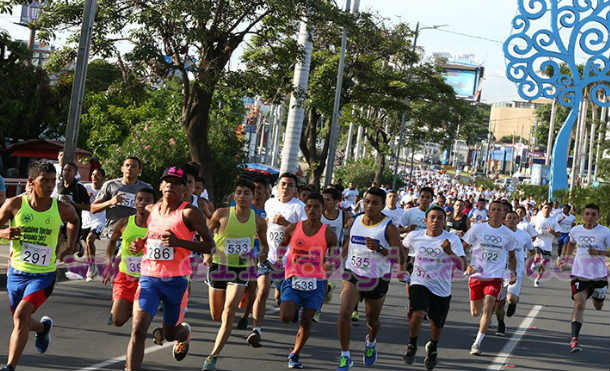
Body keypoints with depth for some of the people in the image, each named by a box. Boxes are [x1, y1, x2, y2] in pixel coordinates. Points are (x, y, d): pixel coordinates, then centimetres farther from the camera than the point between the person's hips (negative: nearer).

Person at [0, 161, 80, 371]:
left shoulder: (61, 209, -6)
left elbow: (74, 220, 17)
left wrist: (70, 246, 15)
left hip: (44, 275, -2)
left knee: (21, 316, -21)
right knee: (21, 323, 17)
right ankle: (43, 327, 52)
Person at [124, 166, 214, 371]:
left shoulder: (189, 213, -7)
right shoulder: (150, 210, 10)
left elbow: (209, 245, -10)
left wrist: (178, 242, -21)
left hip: (176, 281, -3)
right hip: (149, 277, 3)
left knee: (170, 334, 15)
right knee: (138, 331, -15)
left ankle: (184, 332, 52)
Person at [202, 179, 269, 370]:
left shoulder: (258, 221, -2)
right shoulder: (222, 214, -8)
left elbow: (264, 243, 14)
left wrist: (263, 254, -8)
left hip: (242, 269, 0)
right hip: (219, 266, 0)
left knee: (229, 312, -17)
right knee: (216, 316, 8)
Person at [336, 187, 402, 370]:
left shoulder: (388, 227, -13)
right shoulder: (354, 222, 1)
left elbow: (401, 257, -16)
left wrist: (379, 249, -28)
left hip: (377, 280, -2)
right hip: (353, 276, 2)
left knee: (372, 320, 16)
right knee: (344, 313, -19)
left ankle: (370, 342, 51)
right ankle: (345, 356, -7)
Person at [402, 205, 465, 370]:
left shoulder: (452, 239, -15)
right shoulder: (415, 236, -7)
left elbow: (462, 265, -27)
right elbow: (403, 247, 17)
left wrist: (450, 252, -43)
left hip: (442, 289, 1)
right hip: (420, 284, 0)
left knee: (437, 325, 14)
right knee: (418, 313, -26)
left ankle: (433, 347, 49)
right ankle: (412, 346, 1)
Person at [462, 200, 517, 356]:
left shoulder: (508, 234, 3)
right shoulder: (477, 229, -2)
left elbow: (511, 256, 18)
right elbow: (462, 248, 2)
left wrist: (513, 272, 4)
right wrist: (467, 266, -13)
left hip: (495, 277, 0)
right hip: (477, 275, 0)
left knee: (487, 309, -17)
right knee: (475, 312, 10)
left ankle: (477, 343, -12)